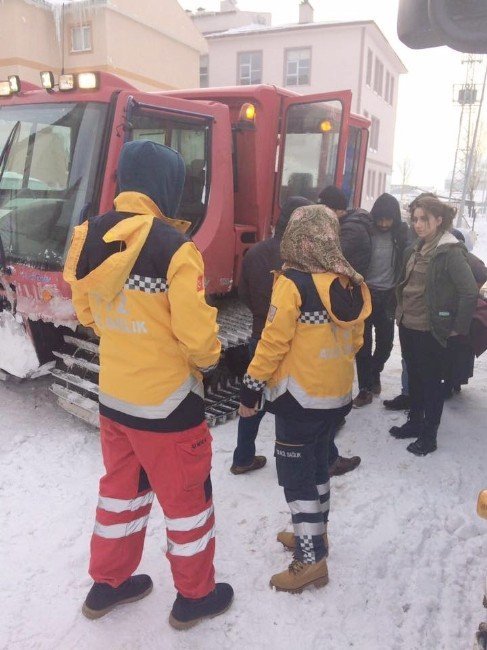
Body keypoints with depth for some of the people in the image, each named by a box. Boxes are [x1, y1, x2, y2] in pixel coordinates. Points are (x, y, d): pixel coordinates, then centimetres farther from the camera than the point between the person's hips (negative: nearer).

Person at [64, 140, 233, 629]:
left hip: (112, 392, 7)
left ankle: (107, 584, 42)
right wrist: (207, 360, 0)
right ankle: (195, 596, 33)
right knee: (186, 496, 13)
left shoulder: (91, 236, 0)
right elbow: (196, 332, -21)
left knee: (121, 485, 25)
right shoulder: (173, 246, -22)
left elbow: (86, 312, 10)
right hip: (165, 400, -7)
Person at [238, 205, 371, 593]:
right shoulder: (351, 284, 1)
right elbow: (355, 339, 9)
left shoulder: (293, 282, -20)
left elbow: (273, 342, -19)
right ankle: (314, 533, 39)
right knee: (317, 462, 23)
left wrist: (252, 387, -9)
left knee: (295, 473, 6)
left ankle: (311, 559, 14)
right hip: (338, 395, 8)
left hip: (300, 397, -7)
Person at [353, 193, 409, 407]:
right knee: (363, 343, 2)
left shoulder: (401, 233, -3)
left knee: (385, 342, 10)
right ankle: (365, 387, 15)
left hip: (387, 296, 2)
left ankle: (374, 374, 37)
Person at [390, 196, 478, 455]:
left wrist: (459, 327, -13)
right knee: (414, 377, 18)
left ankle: (429, 436, 20)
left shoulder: (450, 251, -15)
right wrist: (401, 312, 14)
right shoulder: (416, 249, 8)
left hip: (430, 330, -7)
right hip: (407, 326, 7)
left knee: (431, 382, 6)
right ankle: (415, 422, 35)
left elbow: (470, 291, -18)